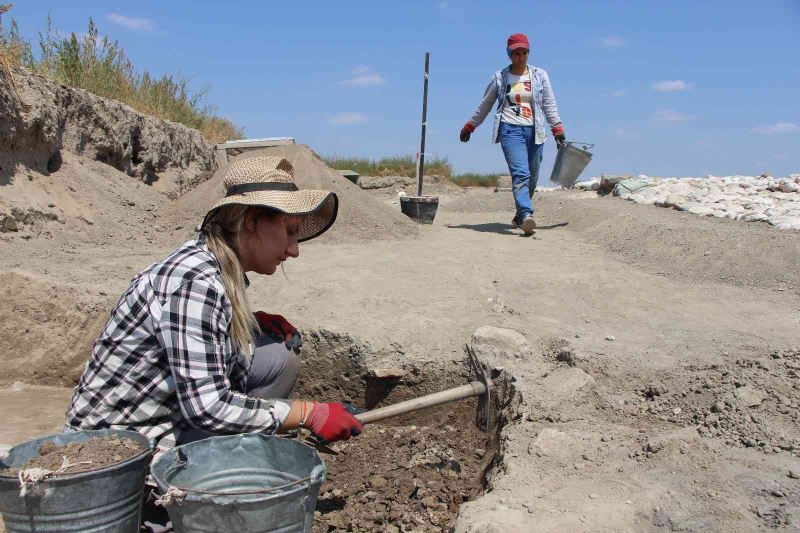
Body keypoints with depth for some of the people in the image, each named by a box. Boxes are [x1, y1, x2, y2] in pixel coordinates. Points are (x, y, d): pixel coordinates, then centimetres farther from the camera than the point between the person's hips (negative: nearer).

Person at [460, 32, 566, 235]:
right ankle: (526, 215, -33)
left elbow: (549, 105, 12)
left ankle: (519, 216, 21)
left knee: (532, 178, 6)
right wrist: (469, 126, 19)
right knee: (520, 174, -21)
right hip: (510, 130, -3)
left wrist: (557, 129, 4)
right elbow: (485, 105, 16)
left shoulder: (540, 75, 12)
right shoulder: (499, 77, 8)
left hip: (534, 131, 3)